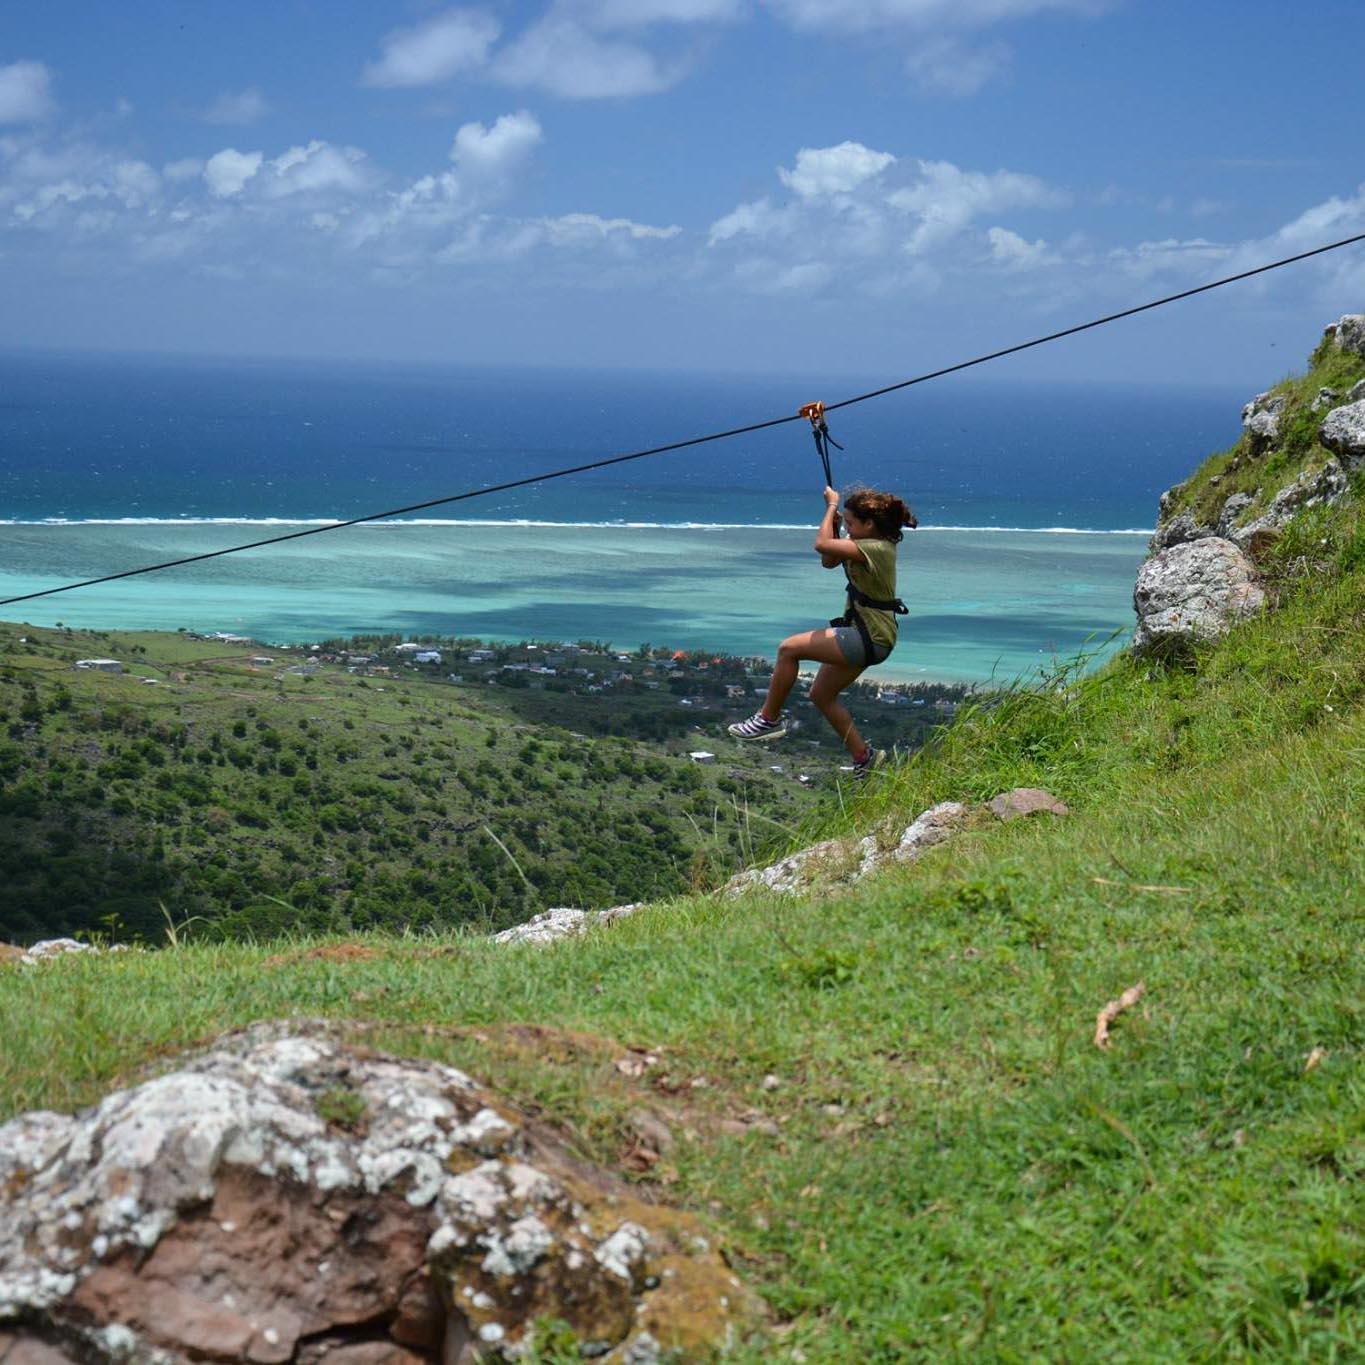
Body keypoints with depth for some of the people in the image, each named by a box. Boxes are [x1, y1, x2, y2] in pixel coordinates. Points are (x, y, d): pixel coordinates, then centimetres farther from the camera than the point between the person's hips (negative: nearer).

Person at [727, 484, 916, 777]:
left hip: (870, 639, -11)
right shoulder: (869, 544, 9)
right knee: (821, 694, 17)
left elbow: (822, 545, -28)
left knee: (789, 648, -14)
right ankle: (863, 756, 21)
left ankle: (769, 718, -3)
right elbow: (829, 561, 19)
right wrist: (834, 525, 5)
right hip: (866, 635, 11)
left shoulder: (876, 549, -22)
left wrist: (832, 506, -16)